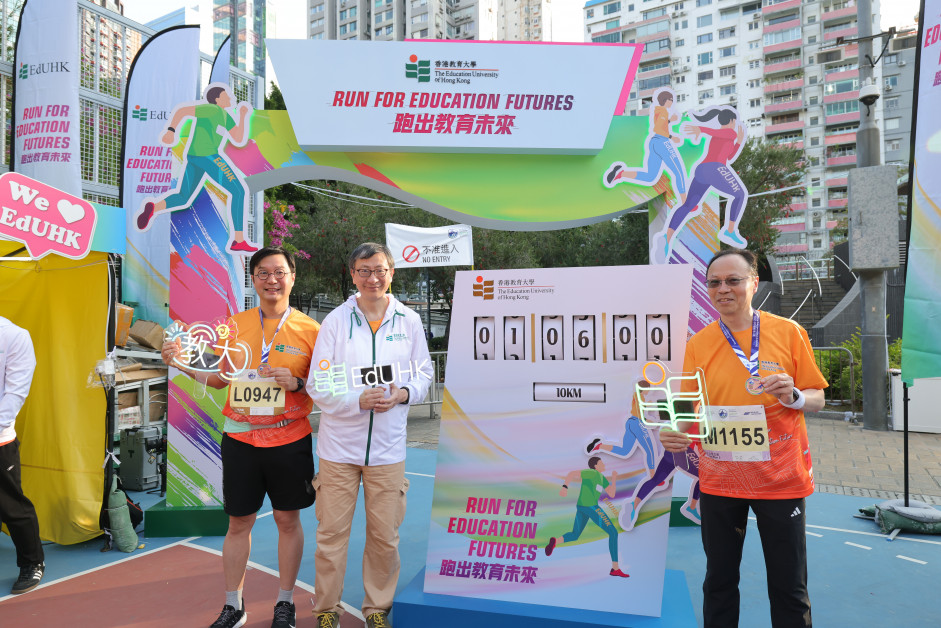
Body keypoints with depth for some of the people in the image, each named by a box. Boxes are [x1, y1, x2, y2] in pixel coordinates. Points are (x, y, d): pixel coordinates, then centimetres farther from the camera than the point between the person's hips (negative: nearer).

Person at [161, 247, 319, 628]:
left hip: (290, 440, -2)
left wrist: (297, 383, -19)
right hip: (240, 439, 2)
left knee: (288, 520, 10)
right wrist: (185, 363, -2)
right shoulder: (235, 325, 4)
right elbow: (222, 376, 12)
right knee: (238, 522, 12)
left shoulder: (308, 329, -5)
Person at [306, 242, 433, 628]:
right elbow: (318, 386, -3)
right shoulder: (335, 321, -3)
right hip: (339, 446, -1)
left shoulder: (409, 321, 3)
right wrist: (360, 400, -19)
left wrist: (403, 394, -12)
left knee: (385, 536, 10)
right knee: (331, 533, 7)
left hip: (388, 447, 2)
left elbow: (424, 374, 9)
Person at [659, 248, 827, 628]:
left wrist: (793, 396, -19)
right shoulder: (698, 344, 0)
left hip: (780, 479, -1)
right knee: (719, 582, 13)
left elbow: (816, 399, 3)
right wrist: (674, 433, -19)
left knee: (789, 588, 9)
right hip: (719, 480, 1)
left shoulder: (788, 332, -3)